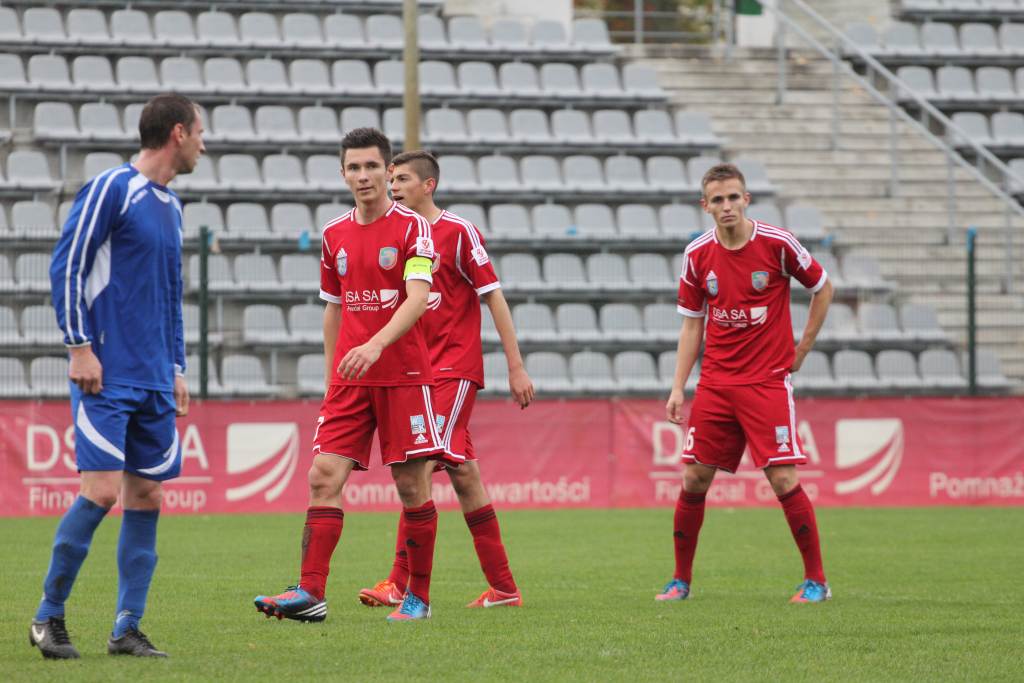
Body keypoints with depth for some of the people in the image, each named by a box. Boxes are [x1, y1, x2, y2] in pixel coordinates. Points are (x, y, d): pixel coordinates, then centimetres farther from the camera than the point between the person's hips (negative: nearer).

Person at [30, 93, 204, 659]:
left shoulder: (170, 206, 17)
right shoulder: (110, 190, -7)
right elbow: (66, 268, -10)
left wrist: (176, 368, 20)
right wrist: (80, 347, -14)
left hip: (154, 381, 8)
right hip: (106, 377, -8)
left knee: (146, 496, 3)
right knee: (102, 490, -13)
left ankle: (127, 628, 7)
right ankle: (48, 616, -1)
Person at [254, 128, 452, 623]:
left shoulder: (411, 227, -5)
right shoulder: (335, 235, 11)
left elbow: (417, 297, -17)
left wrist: (375, 345, -30)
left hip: (404, 374, -4)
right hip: (349, 378, 4)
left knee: (412, 485, -1)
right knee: (324, 477, -7)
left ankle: (418, 596, 10)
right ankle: (311, 594, -11)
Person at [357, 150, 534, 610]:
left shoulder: (458, 232, -6)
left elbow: (493, 296, -7)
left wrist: (516, 366, -10)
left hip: (455, 369, -7)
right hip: (419, 371, 7)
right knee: (461, 470, 6)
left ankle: (401, 582, -17)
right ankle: (503, 587, 10)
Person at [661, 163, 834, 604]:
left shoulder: (777, 244, -8)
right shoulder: (698, 255, 1)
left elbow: (823, 289, 7)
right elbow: (692, 324, 9)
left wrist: (800, 351, 5)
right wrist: (678, 387, 2)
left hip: (767, 381, -3)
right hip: (715, 382, 3)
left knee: (783, 480, -10)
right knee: (694, 479, 1)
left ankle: (816, 580, 1)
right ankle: (681, 579, 14)